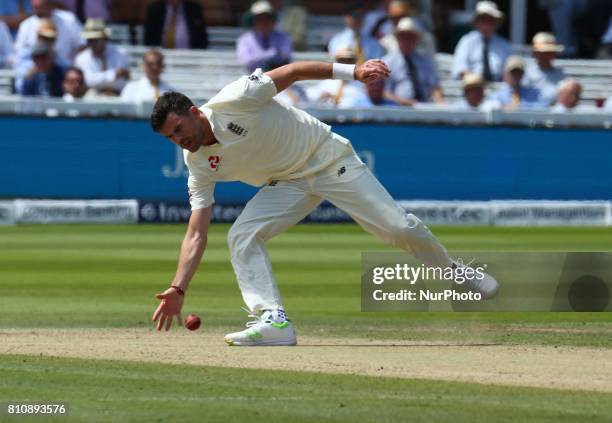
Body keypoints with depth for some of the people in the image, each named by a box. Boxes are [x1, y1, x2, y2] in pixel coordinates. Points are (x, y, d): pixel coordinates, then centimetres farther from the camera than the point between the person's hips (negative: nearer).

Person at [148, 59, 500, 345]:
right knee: (242, 236, -19)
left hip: (329, 159, -5)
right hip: (287, 185, 5)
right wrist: (178, 289, -21)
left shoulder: (232, 101, -25)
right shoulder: (199, 165, -9)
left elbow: (290, 72, -17)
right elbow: (196, 234, -11)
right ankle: (273, 321, -22)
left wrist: (353, 71, -25)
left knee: (400, 227, -9)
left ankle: (453, 270, 18)